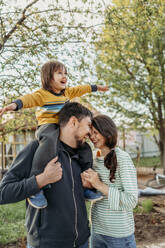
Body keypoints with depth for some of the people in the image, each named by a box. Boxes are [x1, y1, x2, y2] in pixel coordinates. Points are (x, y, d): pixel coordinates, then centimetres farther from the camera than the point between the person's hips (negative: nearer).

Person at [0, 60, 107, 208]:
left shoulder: (67, 92, 16)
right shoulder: (43, 94, -7)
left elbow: (80, 89, 32)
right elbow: (30, 98, -25)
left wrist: (96, 88, 46)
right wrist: (15, 105, -45)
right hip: (47, 126, -8)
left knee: (84, 147, 3)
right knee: (50, 140, -41)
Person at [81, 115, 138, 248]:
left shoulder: (123, 158, -15)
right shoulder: (96, 159, 4)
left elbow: (131, 201, -19)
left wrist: (100, 185, -22)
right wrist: (87, 185, -10)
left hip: (119, 233, -6)